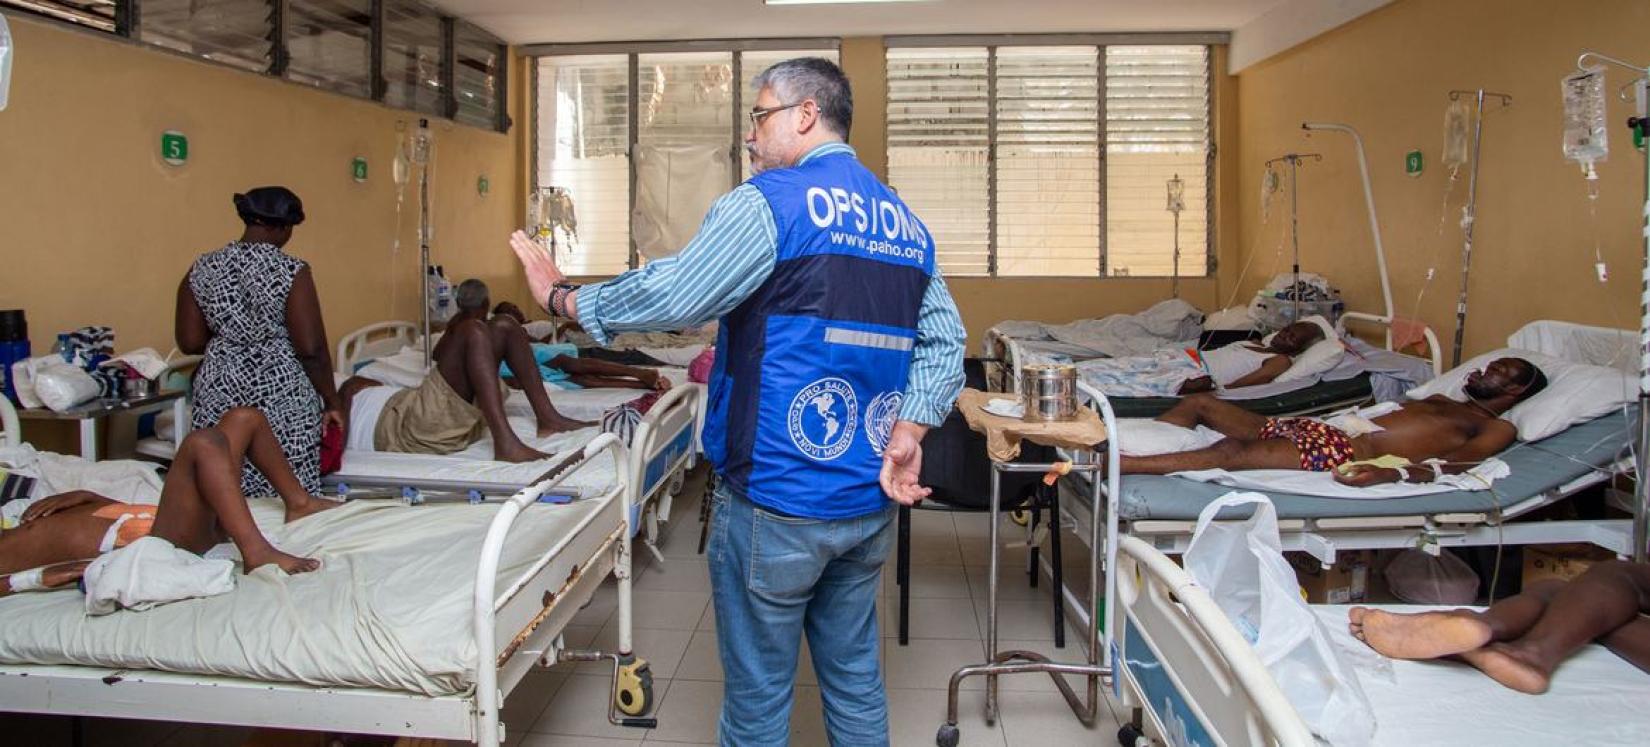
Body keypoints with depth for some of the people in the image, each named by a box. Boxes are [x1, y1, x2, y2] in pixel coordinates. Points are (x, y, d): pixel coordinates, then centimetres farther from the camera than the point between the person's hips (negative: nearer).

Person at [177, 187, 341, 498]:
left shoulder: (201, 270, 2)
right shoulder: (291, 271, -11)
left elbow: (189, 343, 5)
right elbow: (311, 349, -13)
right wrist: (331, 402, -3)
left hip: (219, 394, 5)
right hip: (282, 395, -5)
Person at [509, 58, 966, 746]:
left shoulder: (768, 204, -11)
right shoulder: (907, 224, 11)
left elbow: (669, 295, -14)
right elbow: (944, 341, 8)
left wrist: (562, 298, 0)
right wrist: (908, 430, -1)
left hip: (776, 505, -7)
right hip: (870, 502, 7)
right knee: (855, 677, 19)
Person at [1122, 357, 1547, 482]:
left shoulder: (1497, 429, 10)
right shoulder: (1440, 402, 34)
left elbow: (1452, 465, -9)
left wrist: (1392, 474, -29)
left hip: (1347, 454, -9)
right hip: (1323, 430, 9)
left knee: (1230, 453, -30)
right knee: (1198, 403, -2)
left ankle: (1114, 464, -39)